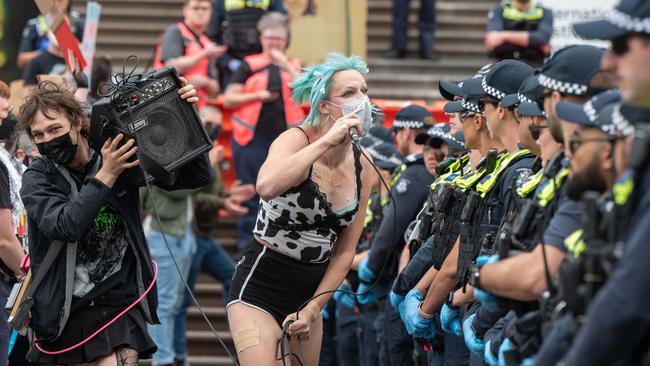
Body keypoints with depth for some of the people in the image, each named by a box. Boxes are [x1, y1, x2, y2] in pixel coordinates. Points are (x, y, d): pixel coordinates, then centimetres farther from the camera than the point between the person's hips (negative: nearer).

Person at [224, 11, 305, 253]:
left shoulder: (293, 67, 12)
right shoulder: (250, 66, 6)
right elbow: (229, 99, 3)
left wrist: (286, 66, -12)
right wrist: (258, 96, -11)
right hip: (253, 139, -2)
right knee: (250, 195, 0)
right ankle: (246, 244, 6)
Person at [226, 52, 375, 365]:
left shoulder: (363, 166, 3)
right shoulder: (296, 139, -14)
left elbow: (345, 251, 8)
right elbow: (267, 187, -39)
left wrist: (313, 308, 0)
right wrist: (326, 142, -32)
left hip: (311, 289, 7)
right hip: (261, 284, -6)